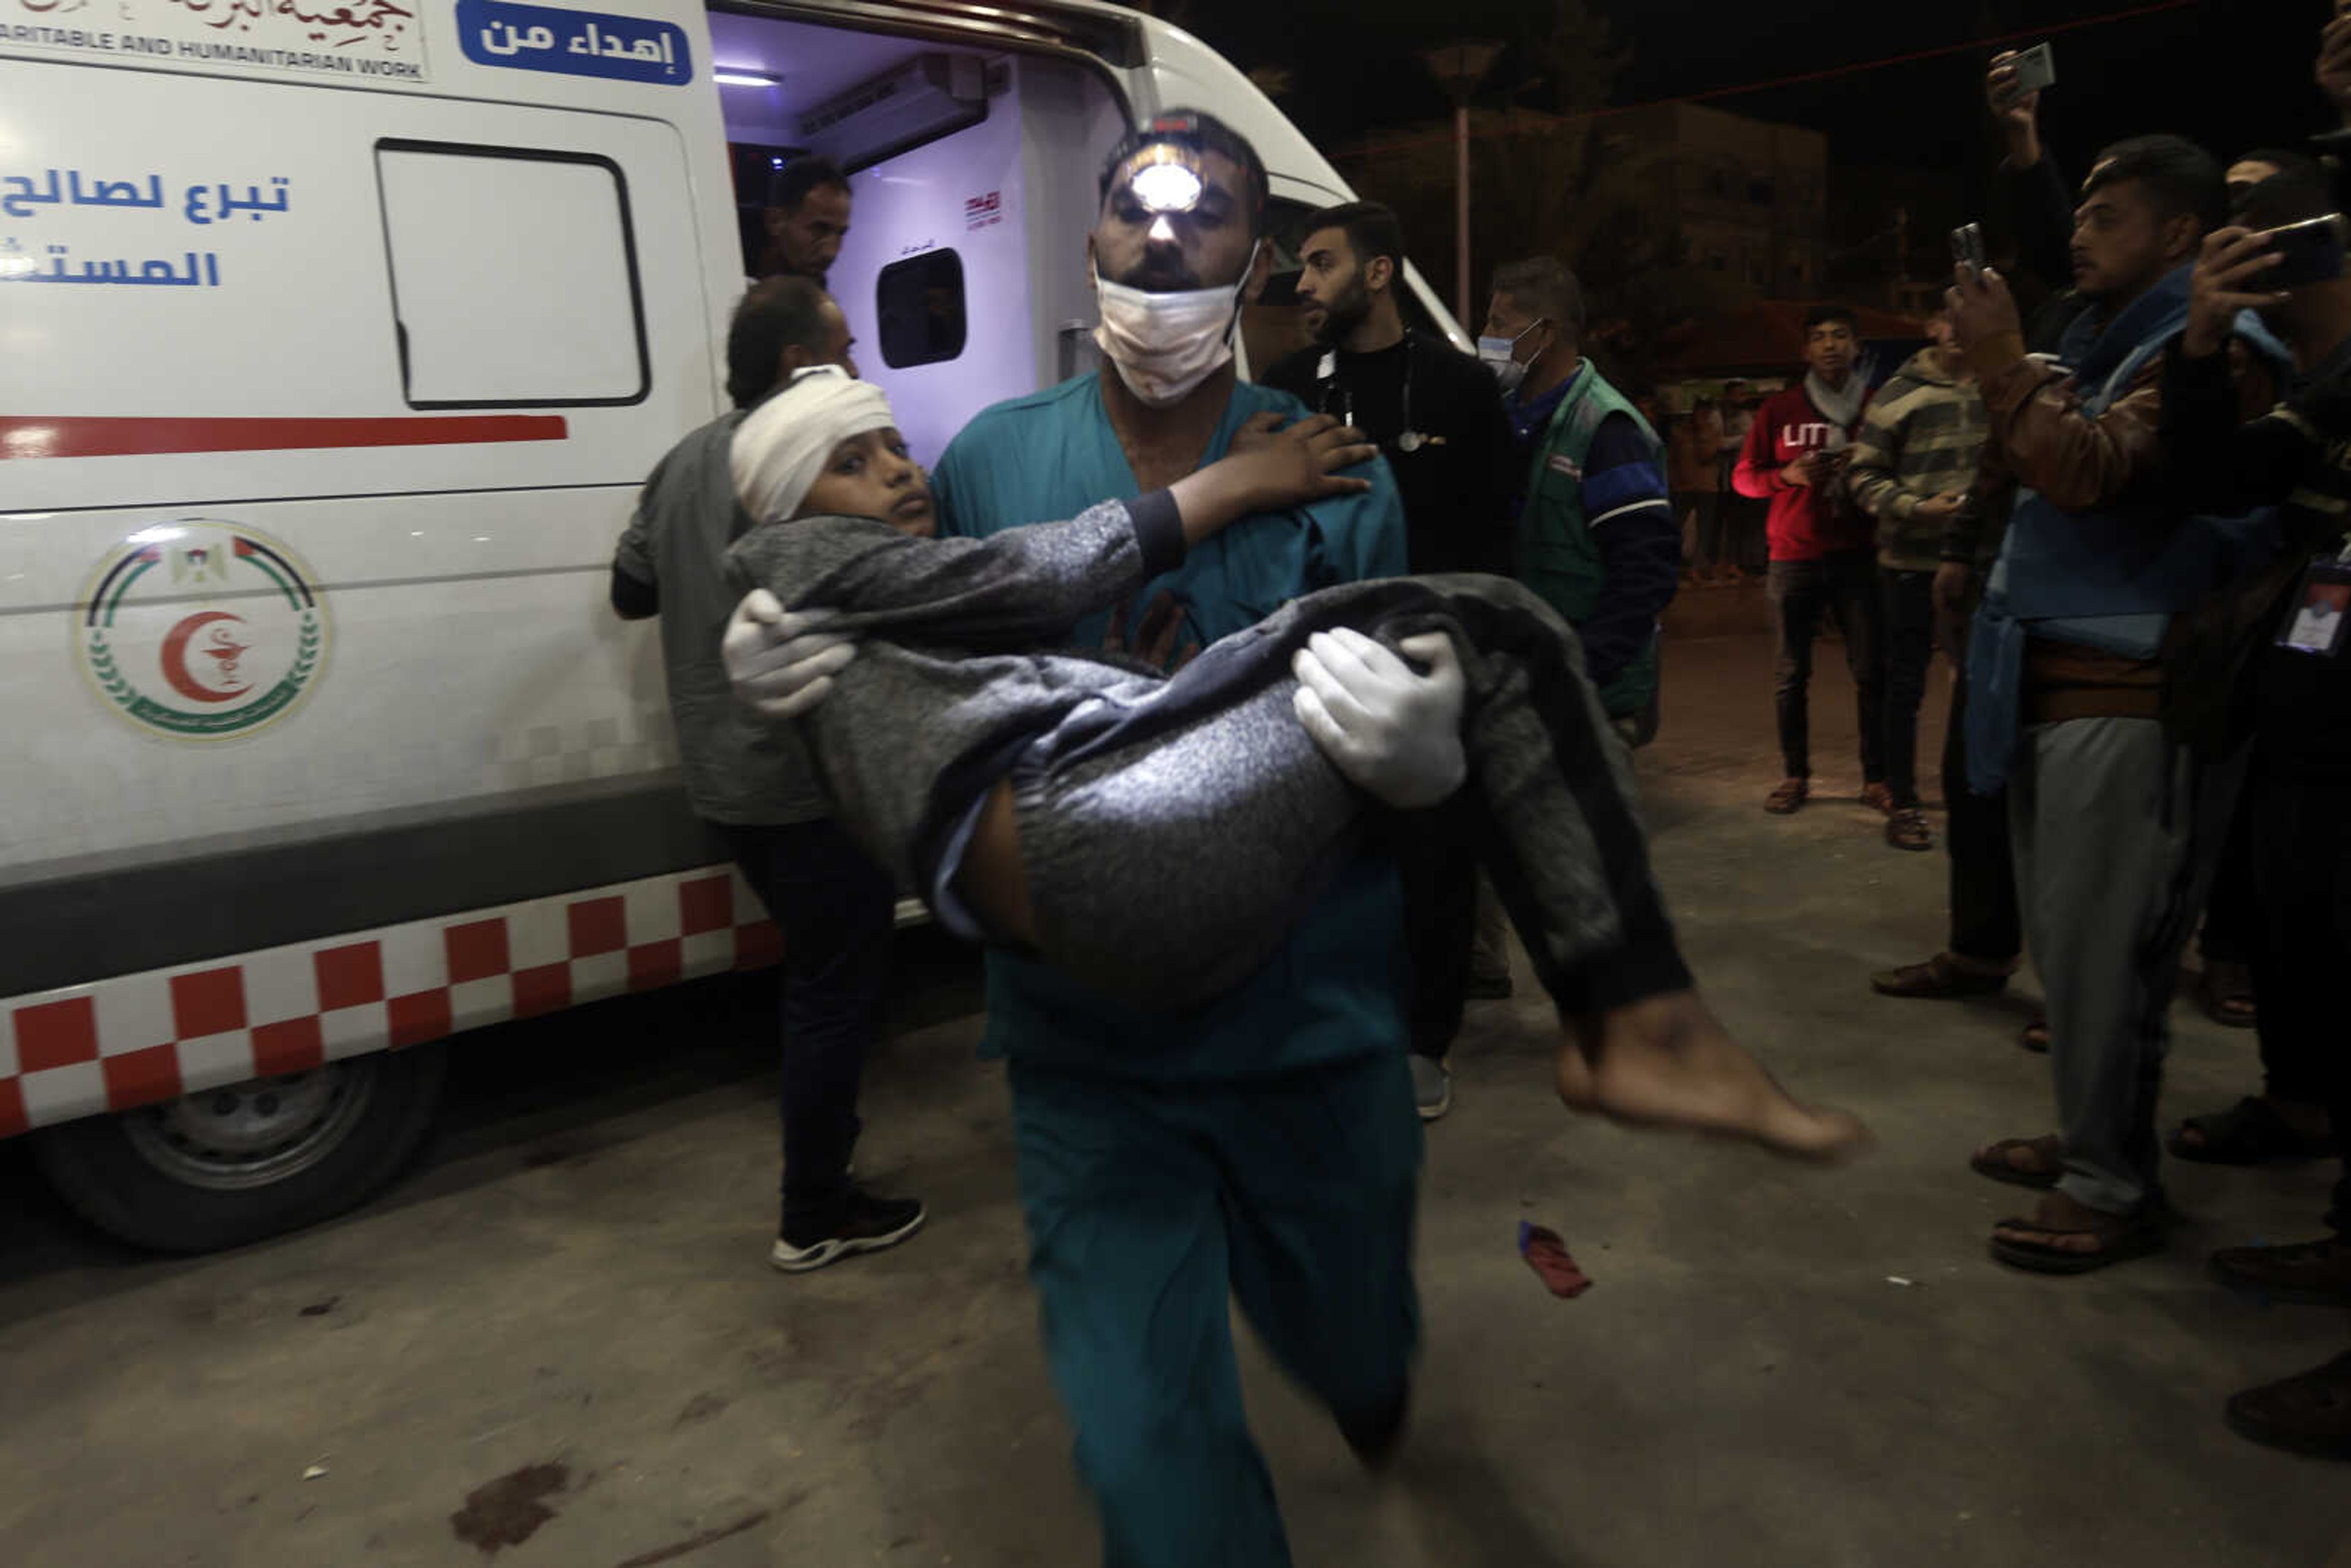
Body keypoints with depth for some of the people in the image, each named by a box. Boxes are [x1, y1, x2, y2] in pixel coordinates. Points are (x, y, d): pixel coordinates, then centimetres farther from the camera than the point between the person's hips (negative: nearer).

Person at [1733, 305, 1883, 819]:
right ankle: (1794, 776, 12)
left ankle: (1876, 778, 6)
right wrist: (1789, 475, -11)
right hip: (1794, 558, 0)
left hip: (1858, 556, 0)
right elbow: (1745, 476, 8)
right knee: (1790, 673, 2)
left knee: (1871, 670, -3)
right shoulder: (1778, 411, 5)